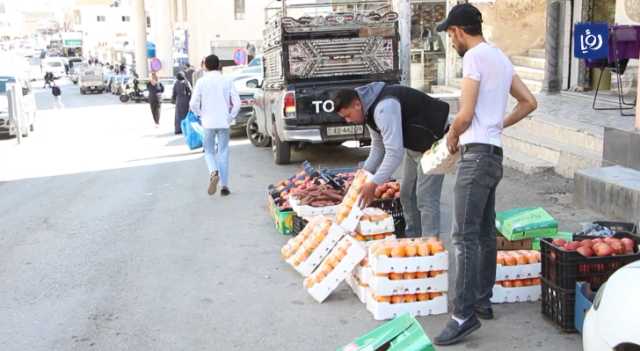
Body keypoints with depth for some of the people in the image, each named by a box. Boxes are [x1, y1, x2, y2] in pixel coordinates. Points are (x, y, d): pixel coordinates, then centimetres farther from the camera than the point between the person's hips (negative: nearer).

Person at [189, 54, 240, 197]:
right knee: (223, 153, 9)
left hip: (208, 123, -1)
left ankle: (214, 172, -16)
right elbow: (237, 102, -4)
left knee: (209, 151, 13)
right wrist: (230, 117, 7)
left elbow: (193, 104, -6)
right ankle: (224, 186, 7)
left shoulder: (201, 82, -3)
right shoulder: (227, 82, 1)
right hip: (223, 122, 1)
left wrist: (201, 116, 9)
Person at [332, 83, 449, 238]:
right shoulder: (370, 109, 3)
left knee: (426, 198, -13)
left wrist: (374, 184, -31)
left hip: (433, 142, -11)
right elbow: (378, 145, 13)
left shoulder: (384, 108, -31)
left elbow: (395, 152, -35)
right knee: (407, 195, 15)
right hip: (415, 146, 11)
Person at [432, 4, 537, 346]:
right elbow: (529, 102, 21)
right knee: (485, 234, 14)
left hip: (476, 154, -10)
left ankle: (464, 315, -13)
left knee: (465, 237, -12)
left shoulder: (474, 57, -11)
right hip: (493, 154, 10)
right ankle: (482, 302, 22)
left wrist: (452, 136, 3)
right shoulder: (500, 57, 17)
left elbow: (465, 115, -16)